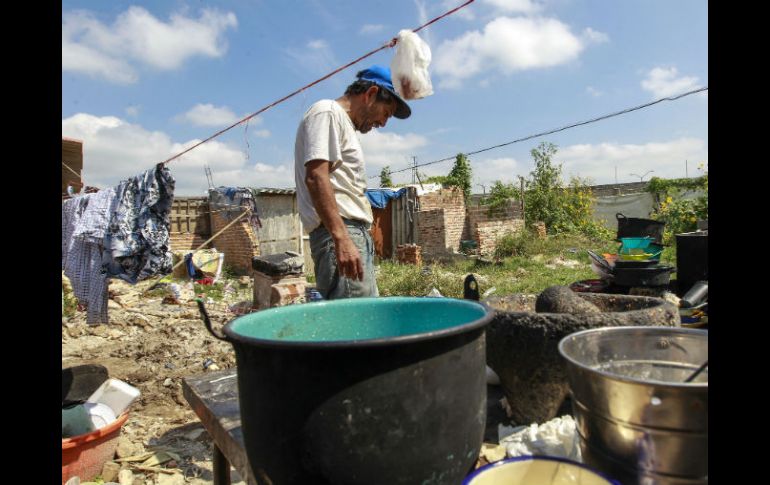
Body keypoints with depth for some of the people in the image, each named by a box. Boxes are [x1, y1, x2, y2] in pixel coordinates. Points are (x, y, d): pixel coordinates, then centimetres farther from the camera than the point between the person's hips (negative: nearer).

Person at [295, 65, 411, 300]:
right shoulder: (327, 112, -1)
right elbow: (316, 177, -16)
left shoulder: (344, 123, 27)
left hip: (356, 234, 10)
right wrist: (341, 238, -24)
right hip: (339, 233, -10)